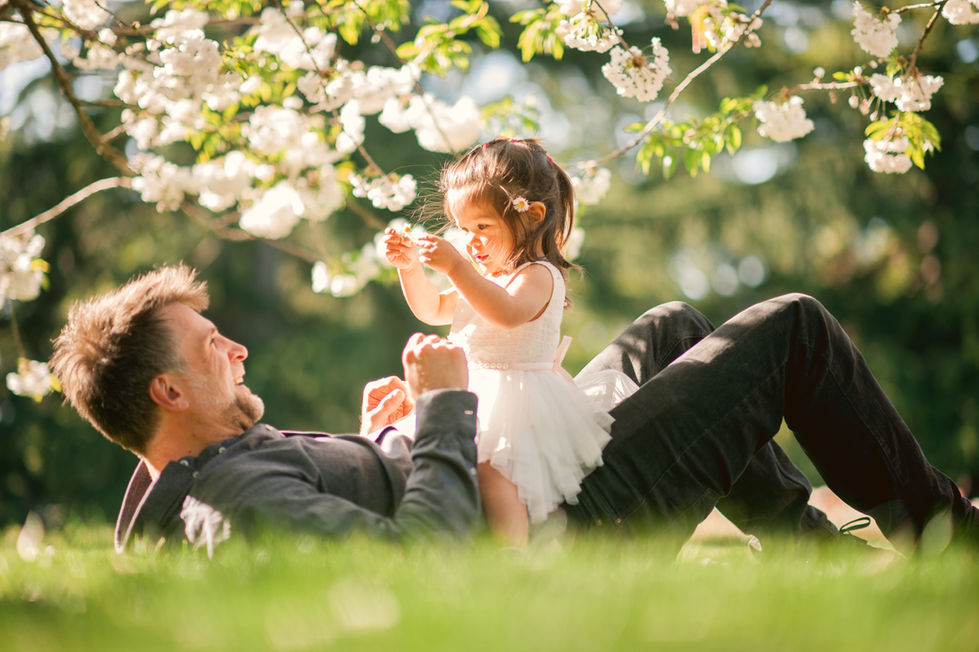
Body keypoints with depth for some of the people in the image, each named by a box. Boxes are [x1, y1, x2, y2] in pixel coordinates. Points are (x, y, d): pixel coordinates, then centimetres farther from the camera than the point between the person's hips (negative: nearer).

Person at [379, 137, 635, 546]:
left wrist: (455, 267, -38)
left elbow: (507, 312, -32)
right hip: (476, 398, 11)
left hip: (519, 400, -11)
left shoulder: (539, 276, -11)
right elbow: (432, 310, 29)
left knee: (490, 470, -29)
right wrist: (410, 267, 12)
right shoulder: (481, 276, 20)